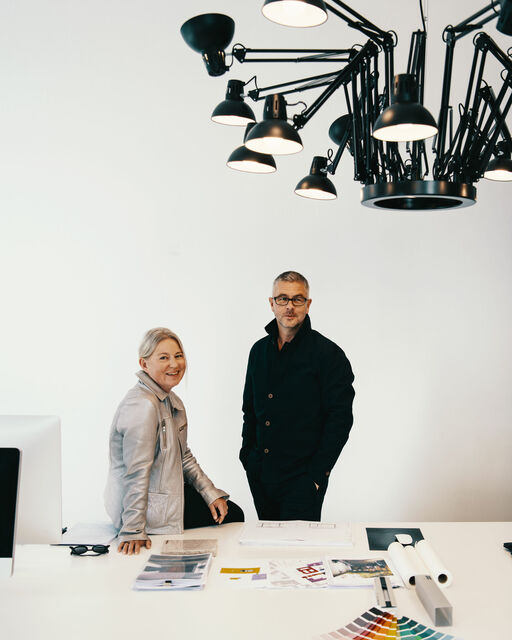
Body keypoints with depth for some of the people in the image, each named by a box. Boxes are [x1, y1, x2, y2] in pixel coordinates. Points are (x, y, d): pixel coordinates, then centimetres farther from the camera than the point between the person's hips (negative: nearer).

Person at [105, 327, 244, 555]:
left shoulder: (171, 401, 7)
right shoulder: (142, 405, -24)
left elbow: (183, 456, 16)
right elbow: (137, 472, -28)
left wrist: (211, 493, 8)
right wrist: (133, 531, -28)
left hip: (167, 490, 10)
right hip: (148, 508, -10)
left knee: (231, 511, 15)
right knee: (233, 516, 0)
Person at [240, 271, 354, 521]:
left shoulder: (328, 354, -7)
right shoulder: (259, 350, 10)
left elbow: (340, 418, -10)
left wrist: (316, 474, -14)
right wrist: (247, 453, 10)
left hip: (301, 479, -5)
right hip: (260, 475, 5)